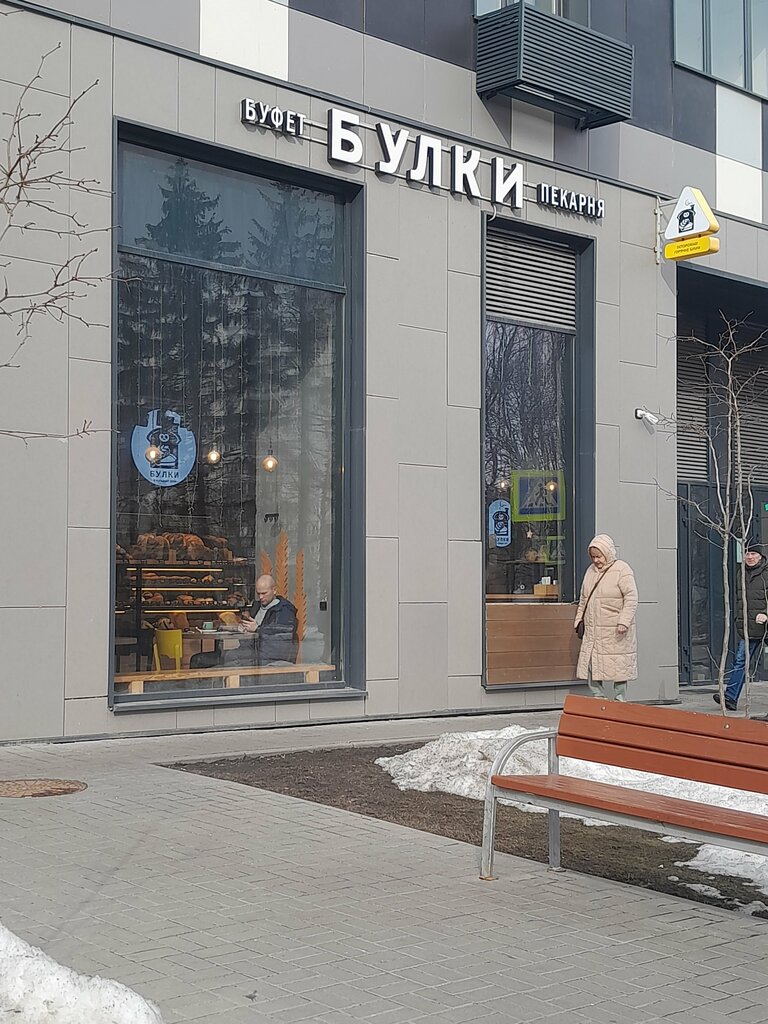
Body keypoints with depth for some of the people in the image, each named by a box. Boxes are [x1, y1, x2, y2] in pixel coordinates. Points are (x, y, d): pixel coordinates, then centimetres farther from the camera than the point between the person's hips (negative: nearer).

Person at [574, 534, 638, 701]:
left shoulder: (622, 570, -7)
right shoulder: (591, 571, 15)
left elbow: (631, 598, -13)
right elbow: (583, 599, 24)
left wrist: (624, 621, -20)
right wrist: (579, 618, 18)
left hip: (615, 632, -6)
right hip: (592, 630, 7)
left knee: (618, 667, -1)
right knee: (591, 665, 5)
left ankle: (620, 699, 9)